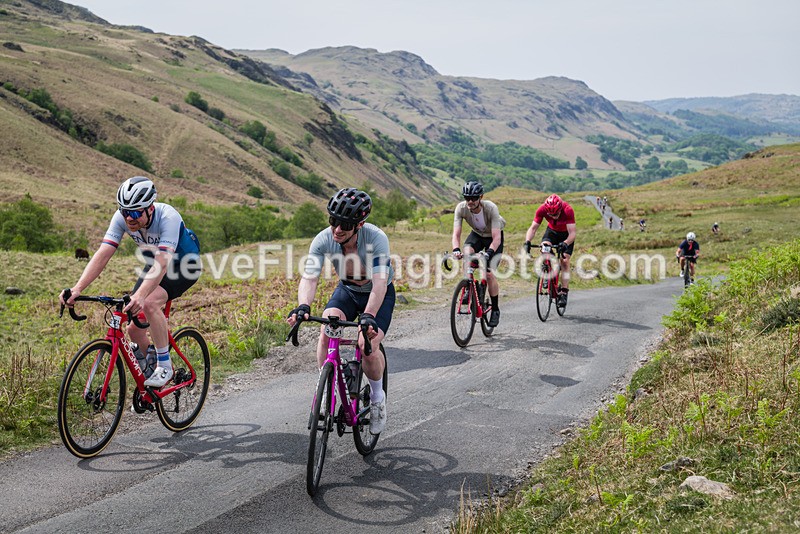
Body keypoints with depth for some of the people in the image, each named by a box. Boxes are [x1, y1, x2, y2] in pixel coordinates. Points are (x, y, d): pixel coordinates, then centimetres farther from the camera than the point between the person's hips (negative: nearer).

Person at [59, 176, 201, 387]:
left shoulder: (168, 217, -36)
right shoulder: (122, 218, -21)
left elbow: (163, 263, -46)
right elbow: (102, 254, -27)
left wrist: (140, 295, -61)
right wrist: (77, 288, -41)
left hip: (185, 263, -6)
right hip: (155, 263, 6)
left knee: (149, 303, -33)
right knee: (134, 329, -4)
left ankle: (165, 366, -16)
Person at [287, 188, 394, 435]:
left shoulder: (376, 238, -34)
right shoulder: (323, 239, -24)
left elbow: (380, 281, -42)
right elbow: (309, 277, -31)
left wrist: (369, 315, -57)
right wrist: (303, 306, -51)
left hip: (379, 294, -3)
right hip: (347, 290, 3)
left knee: (367, 345, -23)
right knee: (326, 331, -25)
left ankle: (377, 398, 6)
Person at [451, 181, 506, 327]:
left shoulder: (491, 208, -36)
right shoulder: (461, 208, -27)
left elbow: (496, 237, -39)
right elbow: (456, 233, -30)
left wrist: (489, 253, -56)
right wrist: (456, 249, -50)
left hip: (493, 237, -3)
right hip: (477, 235, 3)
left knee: (489, 274, -15)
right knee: (466, 255, -31)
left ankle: (495, 310, 4)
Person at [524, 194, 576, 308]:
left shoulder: (568, 210, -37)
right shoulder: (542, 209, -30)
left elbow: (572, 233, -38)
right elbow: (533, 228, -27)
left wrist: (565, 244, -57)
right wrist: (527, 241, -44)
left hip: (566, 234, -2)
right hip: (552, 231, 2)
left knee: (565, 261, -12)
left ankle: (564, 294, -9)